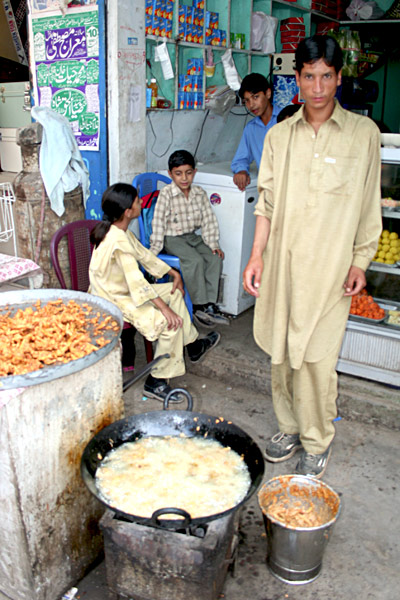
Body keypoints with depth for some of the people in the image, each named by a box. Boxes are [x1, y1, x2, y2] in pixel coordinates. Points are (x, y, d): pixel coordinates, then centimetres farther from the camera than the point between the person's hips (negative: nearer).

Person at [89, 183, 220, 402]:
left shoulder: (121, 231, 4)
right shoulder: (118, 241, -27)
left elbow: (144, 254, 14)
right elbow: (137, 281, -29)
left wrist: (173, 273, 10)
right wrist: (164, 308, -27)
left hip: (123, 292, 11)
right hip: (113, 301, -11)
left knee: (173, 291, 14)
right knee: (171, 322, -21)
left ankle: (192, 345, 25)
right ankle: (156, 382, -9)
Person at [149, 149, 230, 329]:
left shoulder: (200, 193, 4)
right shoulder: (166, 194, -11)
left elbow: (208, 219, 6)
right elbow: (159, 222, -12)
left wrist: (213, 244, -2)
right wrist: (155, 249, -14)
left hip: (193, 236, 5)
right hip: (173, 238, -5)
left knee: (215, 258, -18)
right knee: (195, 260, -30)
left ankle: (210, 304, -18)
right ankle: (200, 307, -22)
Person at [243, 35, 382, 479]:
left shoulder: (363, 134, 1)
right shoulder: (279, 136, 7)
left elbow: (368, 206, 3)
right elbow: (267, 203, 8)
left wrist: (359, 263, -1)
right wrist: (256, 256, 2)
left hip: (330, 267, -3)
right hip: (282, 262, 3)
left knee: (317, 359, -2)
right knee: (281, 352, 11)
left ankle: (317, 443, 19)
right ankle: (289, 428, 31)